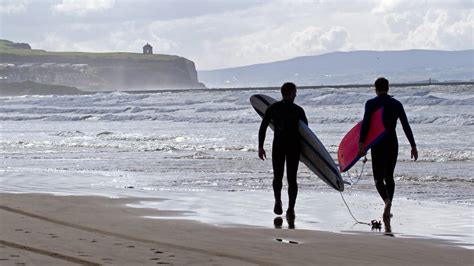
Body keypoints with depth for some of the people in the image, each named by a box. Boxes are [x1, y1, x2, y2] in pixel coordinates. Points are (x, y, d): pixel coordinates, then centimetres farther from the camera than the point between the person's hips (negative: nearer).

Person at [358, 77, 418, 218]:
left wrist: (361, 143, -21)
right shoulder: (397, 104, 5)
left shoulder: (371, 104, -4)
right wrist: (413, 146, 5)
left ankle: (387, 200, -25)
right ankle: (387, 210, 11)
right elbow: (406, 126, 3)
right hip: (393, 144, 3)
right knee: (389, 176, 15)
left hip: (377, 144, -3)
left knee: (378, 178, 3)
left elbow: (365, 124, -15)